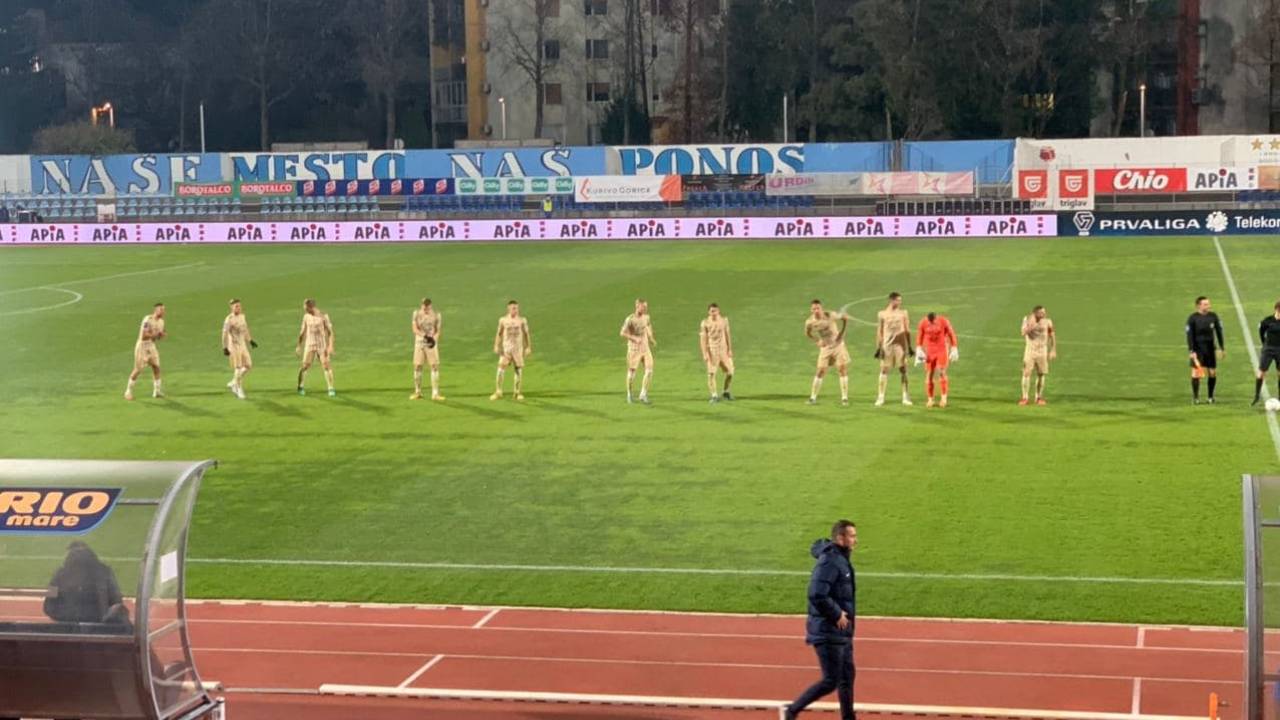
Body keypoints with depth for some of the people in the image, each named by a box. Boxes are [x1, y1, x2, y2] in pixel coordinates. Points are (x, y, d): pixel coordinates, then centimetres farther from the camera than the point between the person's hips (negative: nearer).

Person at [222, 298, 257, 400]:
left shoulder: (242, 316, 7)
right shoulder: (229, 319, -16)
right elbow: (224, 334, -18)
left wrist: (250, 341, 21)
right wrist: (225, 348, -22)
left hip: (242, 345, 7)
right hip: (233, 346, -7)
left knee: (248, 366, 4)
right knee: (238, 368, -4)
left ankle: (233, 384, 19)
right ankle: (239, 390, 9)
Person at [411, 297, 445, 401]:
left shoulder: (436, 315, -4)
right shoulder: (416, 314, -1)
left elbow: (438, 331, -4)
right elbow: (415, 329, -9)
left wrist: (434, 339, -25)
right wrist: (425, 336, -26)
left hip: (432, 343, -1)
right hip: (419, 342, 1)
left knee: (435, 366, -8)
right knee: (417, 366, 1)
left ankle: (435, 393, -7)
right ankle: (418, 392, 14)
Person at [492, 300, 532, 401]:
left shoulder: (522, 321, 0)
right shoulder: (503, 320, 2)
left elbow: (527, 334, 5)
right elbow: (499, 334, 9)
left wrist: (529, 347, 1)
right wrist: (496, 346, 3)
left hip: (518, 348, 0)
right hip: (506, 347, 0)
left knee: (519, 369, 0)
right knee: (501, 368, -11)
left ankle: (518, 392, 11)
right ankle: (498, 392, -5)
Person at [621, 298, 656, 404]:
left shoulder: (646, 317, 4)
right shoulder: (630, 319, -15)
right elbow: (622, 333, -16)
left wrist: (651, 339, 9)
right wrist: (635, 338, -24)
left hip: (645, 348, 5)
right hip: (634, 349, -5)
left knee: (649, 371, -7)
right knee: (632, 372, 3)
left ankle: (643, 395, 2)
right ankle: (629, 395, 22)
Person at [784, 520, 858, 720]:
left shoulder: (842, 560, 10)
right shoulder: (829, 562, -21)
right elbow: (816, 595, -30)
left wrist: (842, 612, 7)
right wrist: (837, 615, -20)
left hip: (842, 632, 10)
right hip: (828, 633, -10)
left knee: (847, 677, 14)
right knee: (830, 681, -4)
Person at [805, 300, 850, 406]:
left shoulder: (830, 315, -20)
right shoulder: (810, 322, -13)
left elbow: (845, 318, -6)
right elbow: (807, 333, 9)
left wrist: (842, 333, -8)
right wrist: (817, 341, -3)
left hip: (838, 344, -1)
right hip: (825, 347, 1)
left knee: (842, 369, -6)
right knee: (821, 371, -4)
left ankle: (844, 398, 0)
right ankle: (813, 398, 6)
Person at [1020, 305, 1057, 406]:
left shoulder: (1047, 321, -7)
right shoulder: (1027, 319, -7)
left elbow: (1052, 335, 3)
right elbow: (1024, 333, -20)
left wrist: (1053, 350, 1)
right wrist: (1031, 323, -29)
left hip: (1042, 351, 1)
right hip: (1030, 350, -1)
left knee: (1041, 374, 2)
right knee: (1026, 373, -7)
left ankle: (1038, 398, 13)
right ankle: (1024, 398, 0)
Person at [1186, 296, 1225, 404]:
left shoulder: (1213, 316, 3)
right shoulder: (1192, 318, -7)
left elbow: (1219, 332, 10)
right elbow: (1190, 335, -7)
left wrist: (1222, 348, 9)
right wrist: (1191, 351, -13)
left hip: (1210, 348, 3)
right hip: (1197, 349, -3)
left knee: (1213, 373, 3)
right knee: (1196, 373, -7)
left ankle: (1211, 397, 16)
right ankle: (1195, 398, 3)